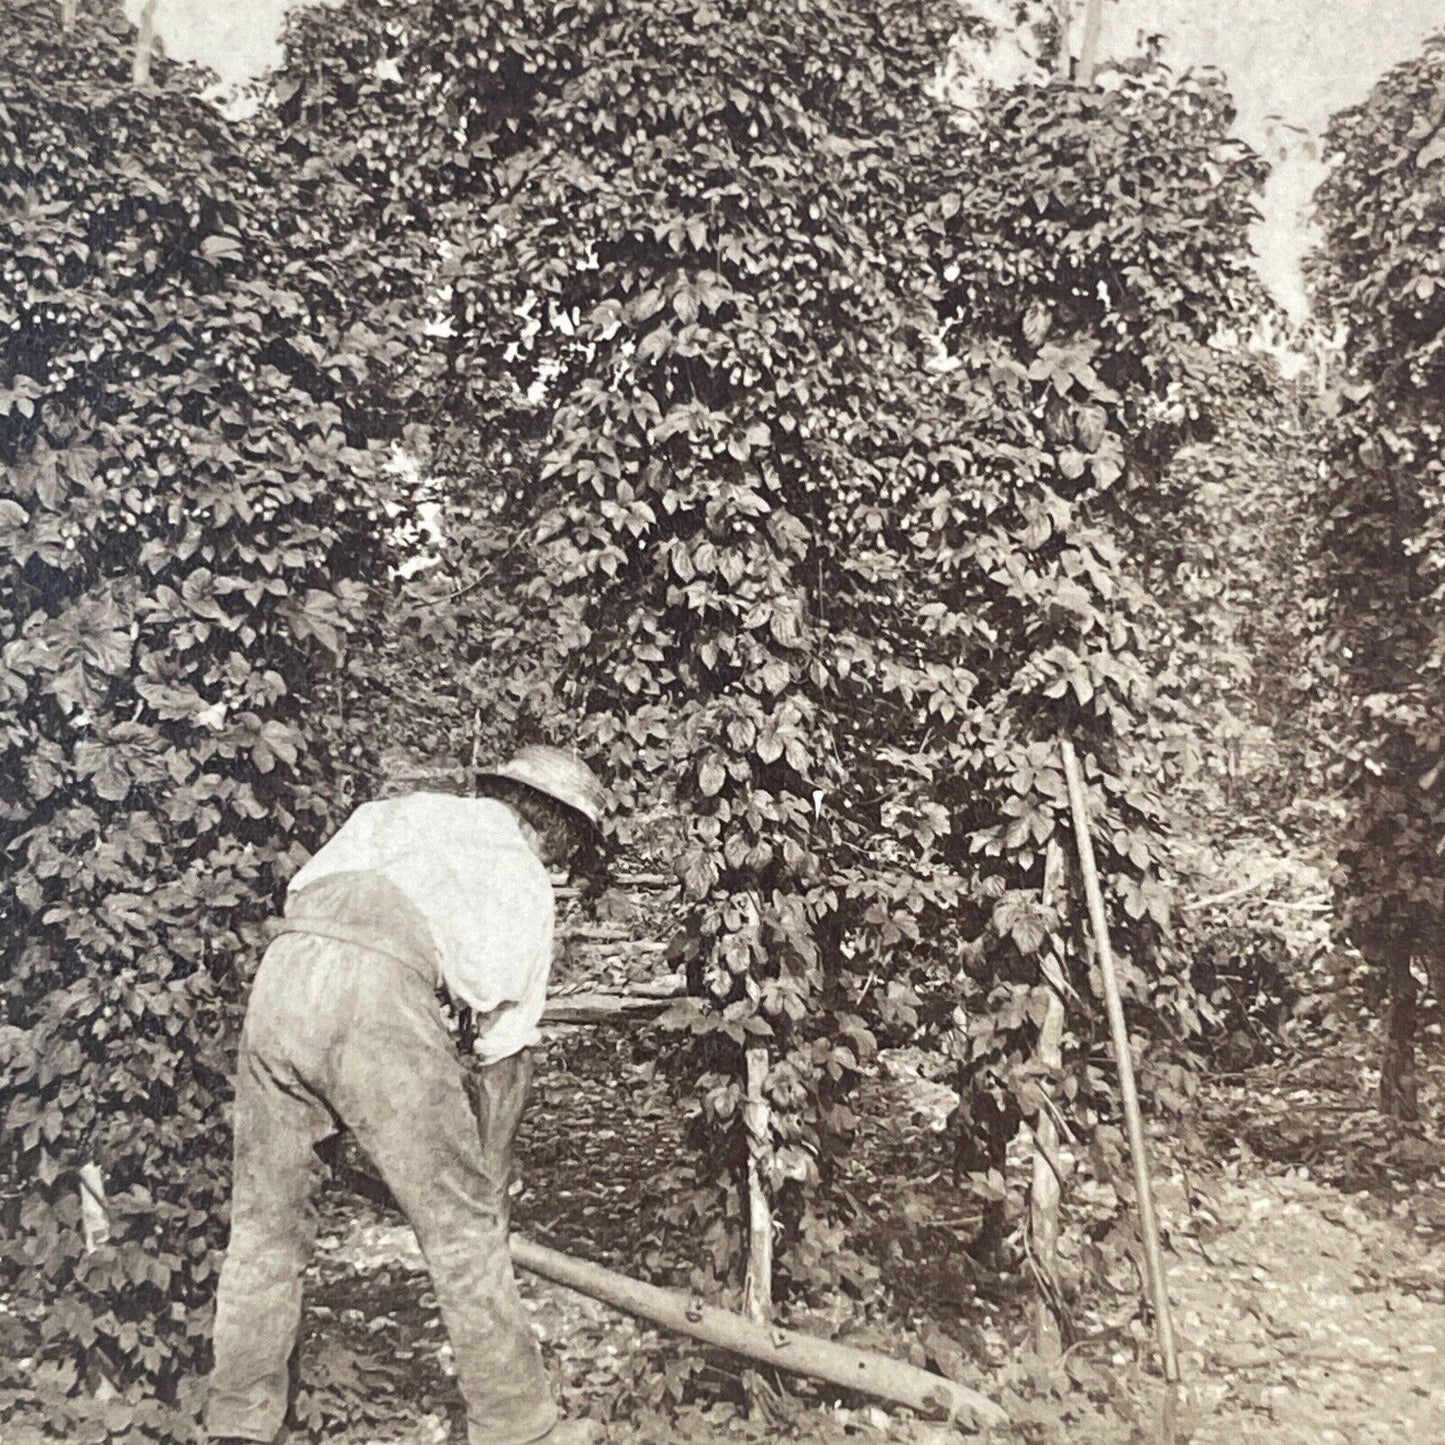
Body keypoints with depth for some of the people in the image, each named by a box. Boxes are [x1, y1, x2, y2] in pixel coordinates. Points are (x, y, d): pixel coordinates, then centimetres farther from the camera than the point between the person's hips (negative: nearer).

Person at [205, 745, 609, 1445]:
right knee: (461, 1224, 9)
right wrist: (491, 1180, 28)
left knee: (265, 1221, 18)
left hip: (278, 977, 5)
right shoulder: (525, 879, 19)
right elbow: (507, 1048, 19)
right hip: (378, 999, -5)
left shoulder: (395, 812, 31)